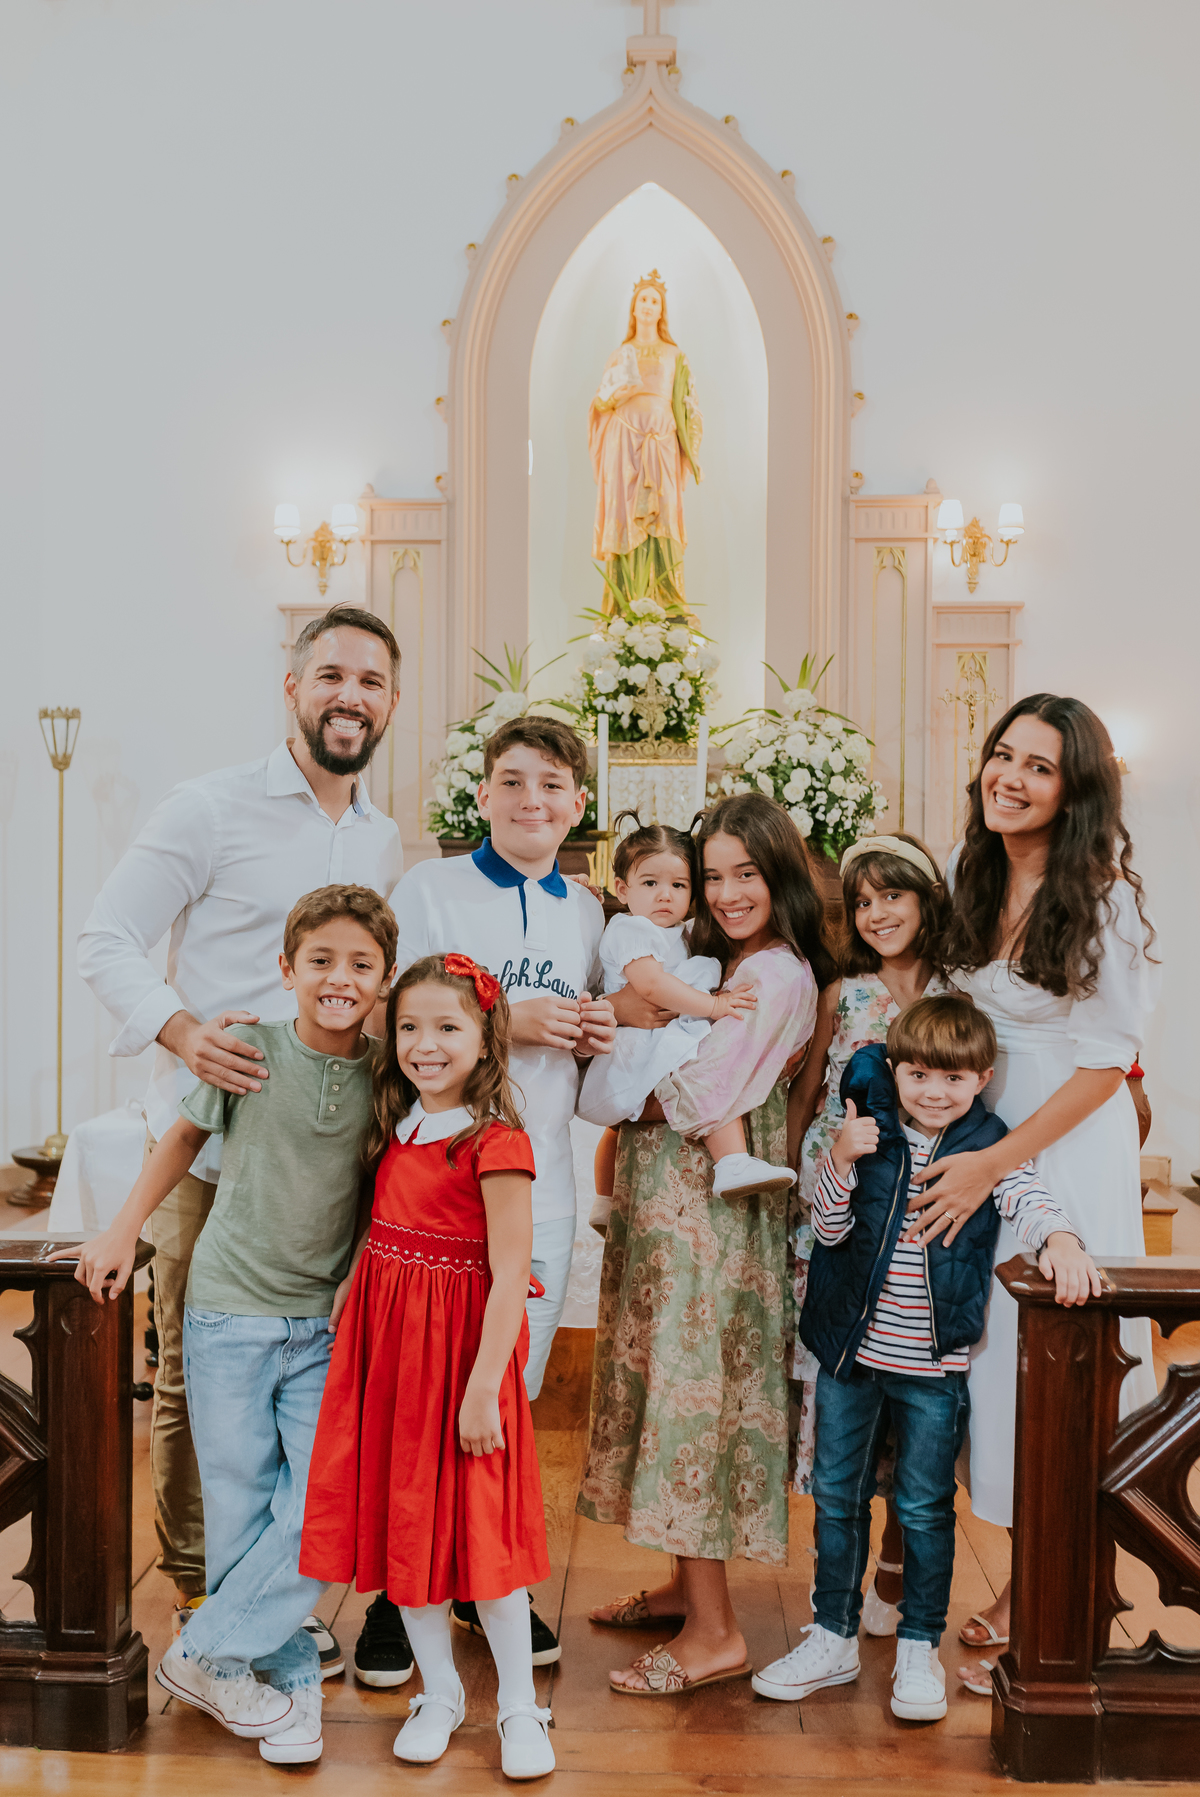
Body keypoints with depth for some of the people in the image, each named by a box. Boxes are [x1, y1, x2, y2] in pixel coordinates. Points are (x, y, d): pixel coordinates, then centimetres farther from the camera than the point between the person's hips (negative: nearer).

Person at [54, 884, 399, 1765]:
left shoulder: (388, 1074, -5)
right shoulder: (249, 1050, -10)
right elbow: (188, 1134, 7)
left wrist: (362, 1271, -1)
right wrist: (125, 1228, 8)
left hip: (325, 1325, 2)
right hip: (230, 1309, -1)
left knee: (322, 1509, -4)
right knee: (241, 1512, 5)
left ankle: (205, 1654, 16)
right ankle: (290, 1679, 24)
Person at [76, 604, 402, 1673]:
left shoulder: (384, 843, 12)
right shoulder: (214, 808, -7)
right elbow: (106, 941, -8)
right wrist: (181, 1030, -25)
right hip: (208, 1143, -5)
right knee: (195, 1372, 5)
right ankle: (196, 1588, 23)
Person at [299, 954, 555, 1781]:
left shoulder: (496, 1143, -15)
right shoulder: (395, 1129, 7)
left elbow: (510, 1277, -17)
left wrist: (482, 1389, -18)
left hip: (461, 1348, -7)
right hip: (385, 1343, 7)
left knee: (477, 1525, 1)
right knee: (401, 1520, 12)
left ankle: (521, 1706, 21)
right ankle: (439, 1694, 30)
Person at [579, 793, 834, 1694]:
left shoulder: (776, 975, -14)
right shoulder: (724, 962, 15)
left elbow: (700, 1101, -20)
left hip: (709, 1204, -9)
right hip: (670, 1199, 9)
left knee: (691, 1388, -5)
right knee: (676, 1384, 14)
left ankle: (715, 1631, 5)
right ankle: (688, 1584, 28)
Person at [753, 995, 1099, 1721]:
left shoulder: (990, 1146, -5)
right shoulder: (870, 1133, -2)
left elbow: (1028, 1198, -21)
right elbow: (829, 1228, -3)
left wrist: (1060, 1239, -42)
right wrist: (841, 1161, -19)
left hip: (934, 1363, -2)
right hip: (850, 1348, 2)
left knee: (925, 1506, 7)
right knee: (837, 1496, 13)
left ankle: (920, 1648, 25)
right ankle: (834, 1639, 29)